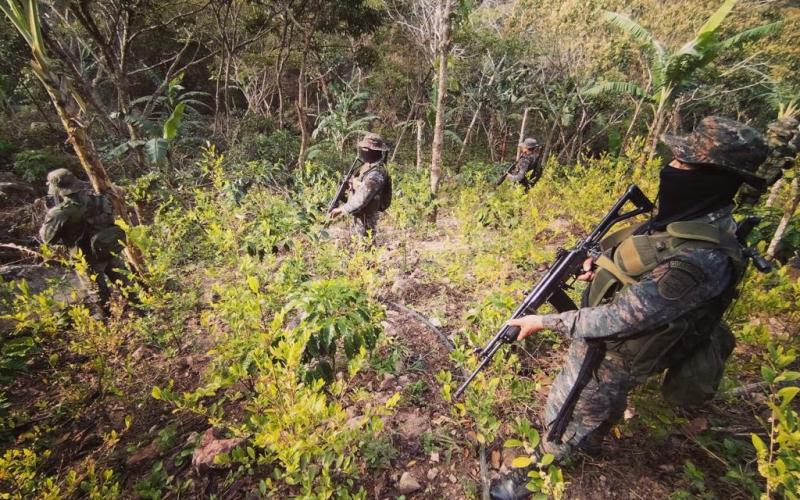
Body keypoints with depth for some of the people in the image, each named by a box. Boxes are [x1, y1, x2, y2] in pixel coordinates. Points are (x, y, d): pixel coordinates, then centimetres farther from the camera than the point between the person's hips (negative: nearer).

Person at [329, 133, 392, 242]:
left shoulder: (375, 174, -27)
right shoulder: (368, 166, 6)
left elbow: (361, 199, -28)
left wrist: (342, 209, -19)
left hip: (366, 217, -10)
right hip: (359, 215, 10)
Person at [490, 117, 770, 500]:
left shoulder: (702, 258, -35)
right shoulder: (691, 219, -5)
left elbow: (619, 320, -32)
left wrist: (543, 321, -23)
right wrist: (602, 269, -6)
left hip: (609, 359, -8)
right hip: (603, 341, 8)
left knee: (561, 421, 16)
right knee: (594, 411, 34)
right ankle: (587, 446, 64)